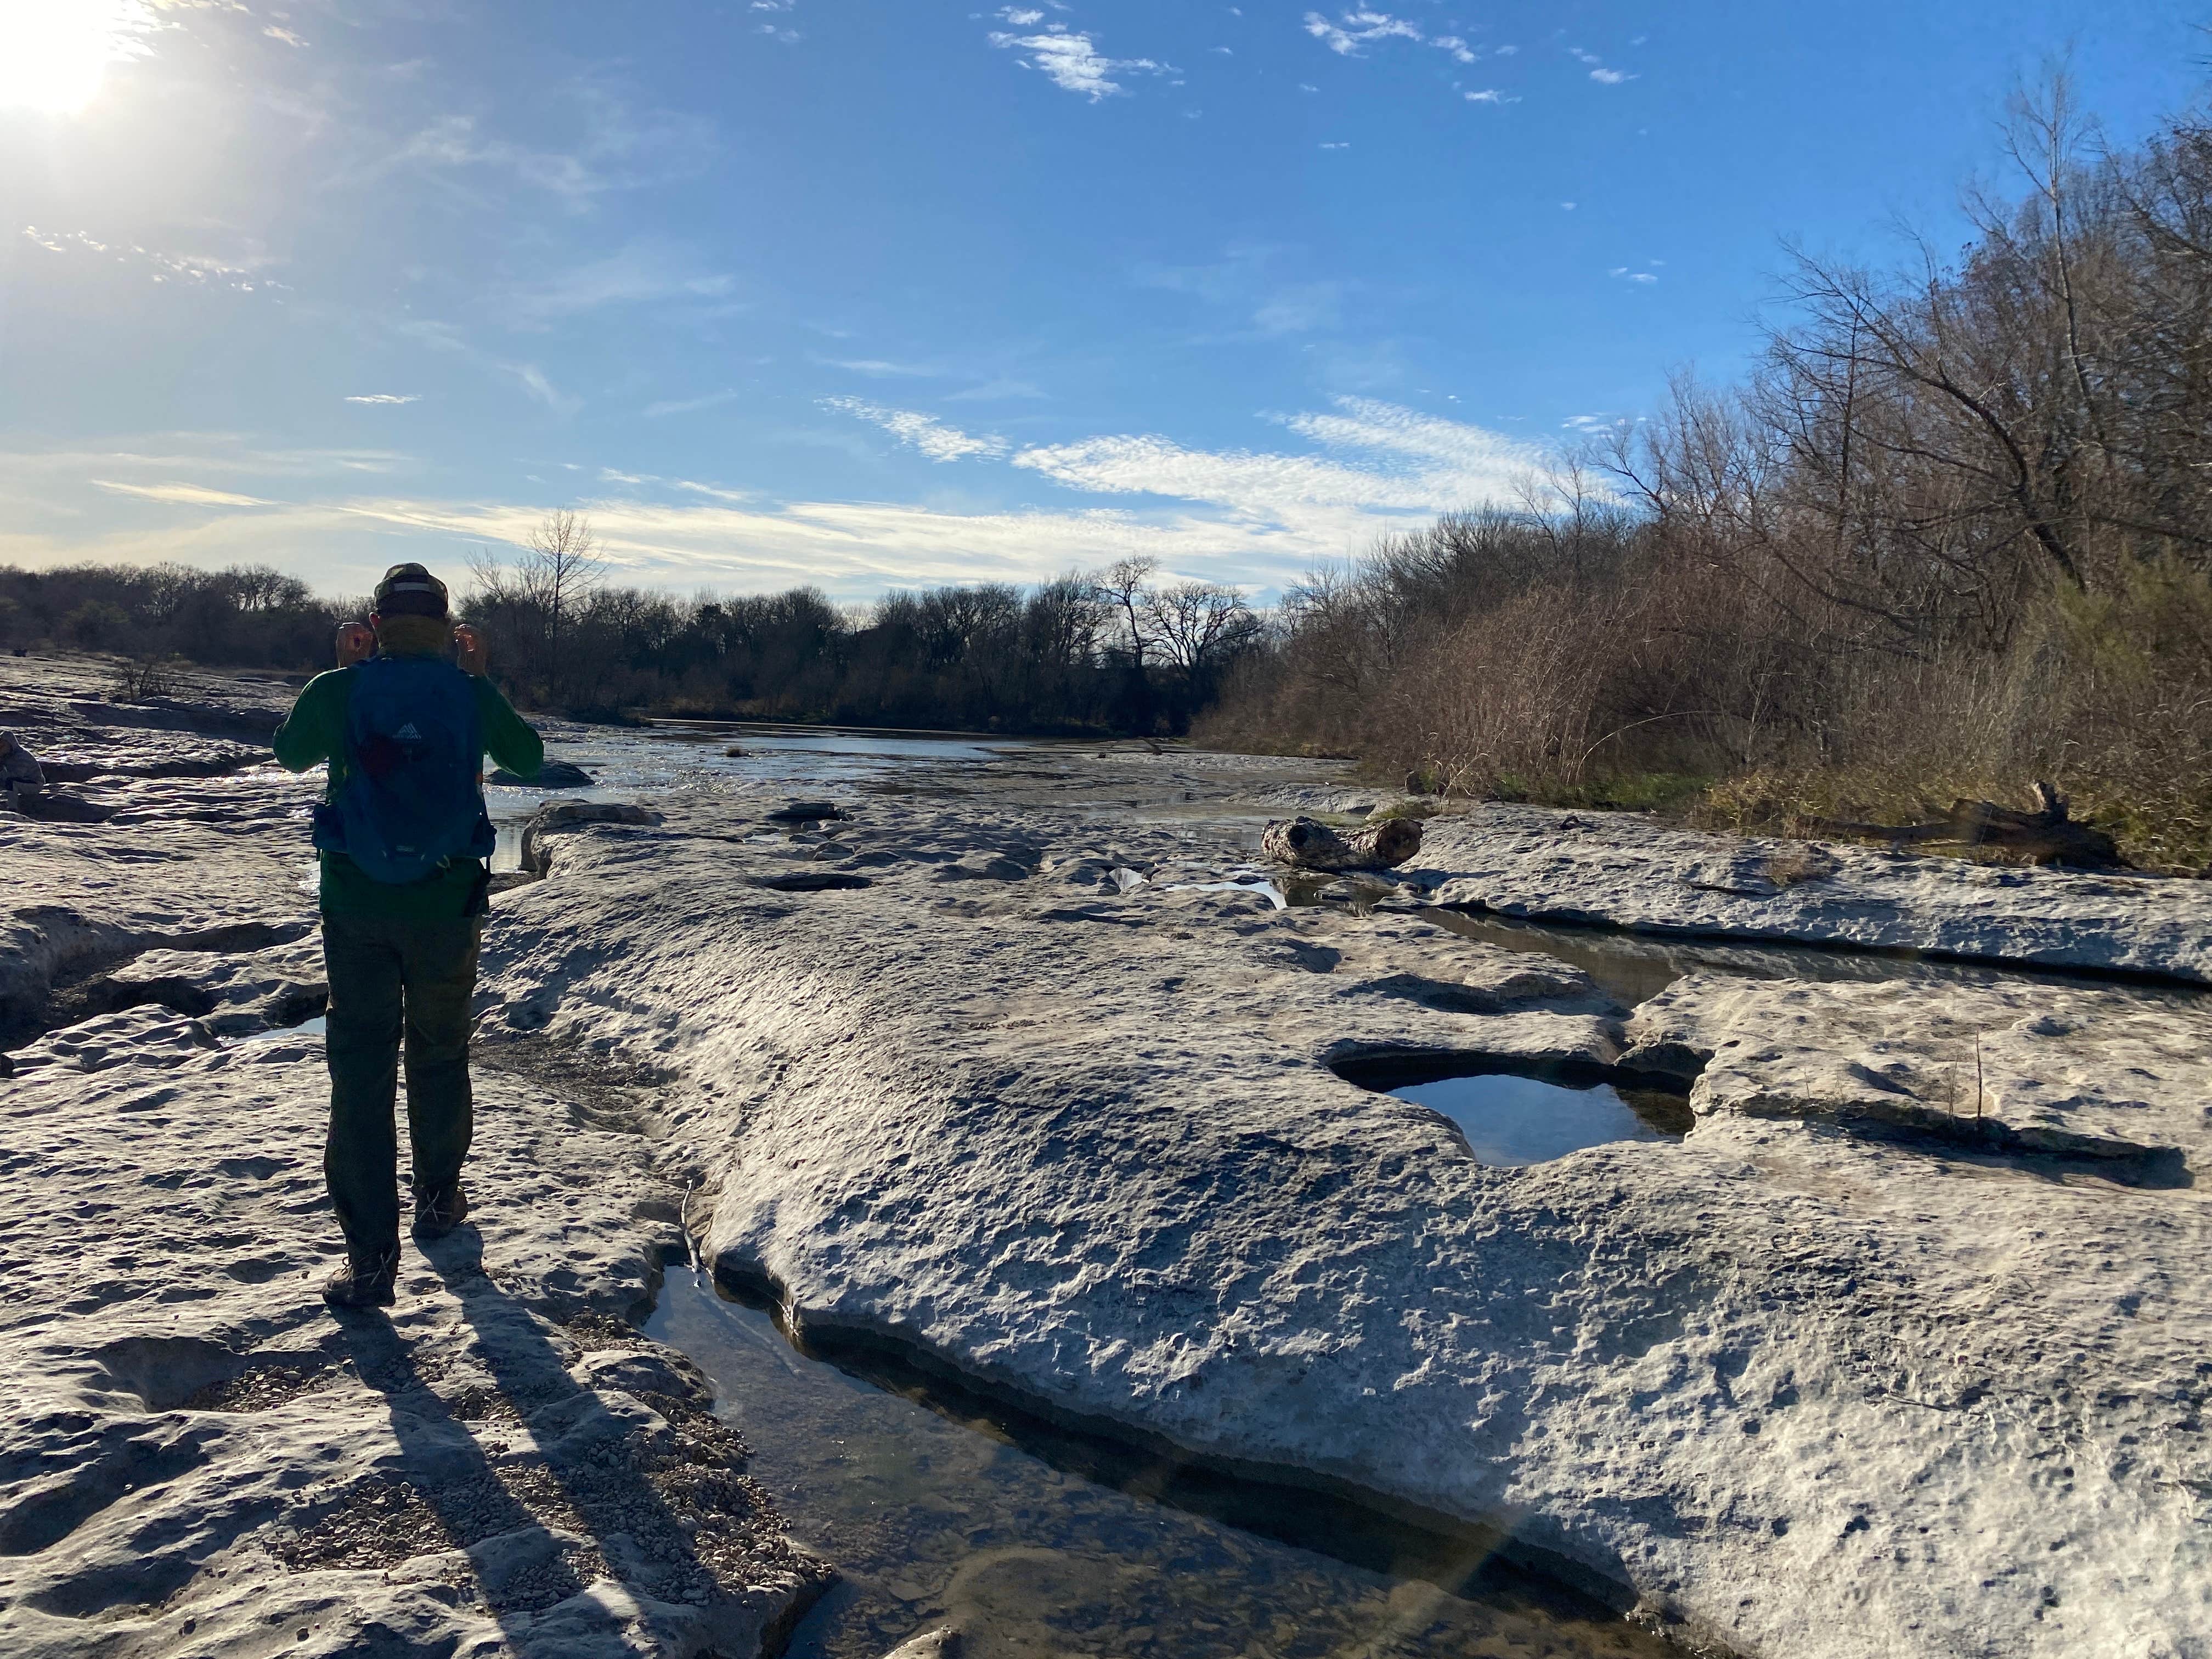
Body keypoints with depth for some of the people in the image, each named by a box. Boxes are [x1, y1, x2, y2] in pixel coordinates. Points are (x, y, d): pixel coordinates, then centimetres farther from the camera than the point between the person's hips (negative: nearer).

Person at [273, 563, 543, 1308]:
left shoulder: (338, 691, -6)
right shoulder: (473, 696, -5)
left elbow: (290, 753, 15)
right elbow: (529, 757, 14)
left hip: (356, 909, -1)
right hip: (447, 910, 1)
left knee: (360, 1072, 3)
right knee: (440, 1056, 19)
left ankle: (371, 1258, 0)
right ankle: (439, 1198, 36)